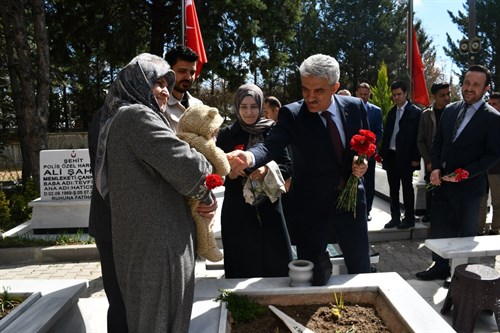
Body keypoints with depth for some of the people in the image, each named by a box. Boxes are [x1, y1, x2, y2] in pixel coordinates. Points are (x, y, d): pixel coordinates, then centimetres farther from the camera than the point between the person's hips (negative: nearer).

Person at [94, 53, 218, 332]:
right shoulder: (137, 115, -13)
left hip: (143, 236, 10)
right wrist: (206, 194, -2)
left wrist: (204, 198, 2)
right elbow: (185, 165, -23)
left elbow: (165, 166, 17)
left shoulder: (121, 119, 19)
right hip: (155, 239, -10)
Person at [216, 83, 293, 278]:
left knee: (275, 262, 4)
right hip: (237, 211, 0)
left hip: (268, 207, 0)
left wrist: (267, 170, -17)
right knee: (243, 266, 4)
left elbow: (288, 167, 1)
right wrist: (230, 172, -16)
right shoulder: (226, 135, 3)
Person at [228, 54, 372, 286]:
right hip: (310, 208, -2)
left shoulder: (355, 107, -3)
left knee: (362, 270, 19)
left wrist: (363, 162, -11)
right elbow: (270, 147, -27)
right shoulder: (292, 115, -13)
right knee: (311, 277, 8)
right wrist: (249, 157, -49)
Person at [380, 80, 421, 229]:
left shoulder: (415, 112, -5)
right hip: (390, 156, 6)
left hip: (405, 157, -6)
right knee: (393, 188, 11)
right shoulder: (391, 112, 12)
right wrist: (382, 153, 6)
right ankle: (395, 217, 20)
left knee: (407, 188, 4)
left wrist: (416, 158, -13)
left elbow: (418, 137, -9)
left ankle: (409, 218, 14)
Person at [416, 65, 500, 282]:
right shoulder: (450, 110, 7)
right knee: (438, 227, 12)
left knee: (464, 232, 11)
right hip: (441, 181, 5)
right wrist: (436, 168, -4)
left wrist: (465, 173, -19)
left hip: (468, 185, -5)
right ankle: (440, 267, 28)